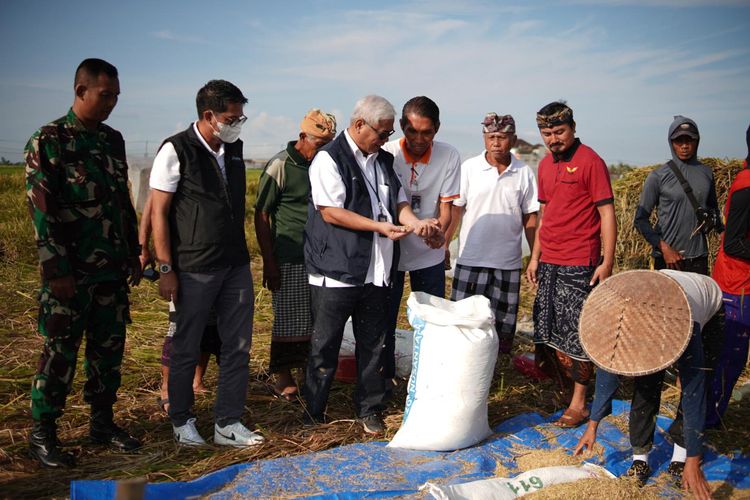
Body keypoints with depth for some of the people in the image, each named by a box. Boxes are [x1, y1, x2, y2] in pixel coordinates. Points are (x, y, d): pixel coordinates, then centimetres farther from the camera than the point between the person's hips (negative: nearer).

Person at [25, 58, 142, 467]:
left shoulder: (113, 139, 11)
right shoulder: (49, 141, -8)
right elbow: (41, 210, -13)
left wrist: (133, 255, 14)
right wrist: (57, 271, -16)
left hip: (112, 269, 6)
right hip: (71, 272, -6)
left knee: (109, 347, 11)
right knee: (61, 352, 2)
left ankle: (102, 422, 26)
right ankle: (42, 434, 17)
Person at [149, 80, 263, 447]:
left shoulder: (235, 148, 9)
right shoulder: (176, 151, -9)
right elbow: (158, 213, -9)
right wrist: (166, 269, -13)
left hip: (236, 265, 6)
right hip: (194, 270, -6)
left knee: (238, 346, 8)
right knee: (186, 349, 8)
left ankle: (228, 423, 20)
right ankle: (181, 421, 27)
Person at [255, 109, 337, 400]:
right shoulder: (280, 166, -7)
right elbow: (261, 216, -6)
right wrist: (269, 263, -10)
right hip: (290, 260, -5)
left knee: (314, 321, 9)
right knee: (288, 320, 4)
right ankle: (283, 379, 17)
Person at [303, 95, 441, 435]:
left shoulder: (384, 160, 15)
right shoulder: (329, 159, -8)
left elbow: (398, 202, 14)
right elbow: (331, 212, -15)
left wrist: (415, 223, -8)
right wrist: (381, 227, -19)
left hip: (376, 271, 6)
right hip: (336, 271, -6)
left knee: (373, 343, 13)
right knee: (325, 346, 6)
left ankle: (369, 409, 28)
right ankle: (313, 414, 21)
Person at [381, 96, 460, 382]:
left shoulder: (449, 156, -10)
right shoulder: (386, 154, -13)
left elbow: (446, 207, -6)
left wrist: (438, 231, -28)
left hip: (430, 253, 1)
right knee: (384, 318, 8)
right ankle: (384, 378, 26)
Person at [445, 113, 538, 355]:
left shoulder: (524, 173, 2)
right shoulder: (469, 168, -2)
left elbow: (529, 218, 6)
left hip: (508, 262, 1)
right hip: (471, 259, -1)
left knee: (504, 325, 10)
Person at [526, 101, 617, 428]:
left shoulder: (590, 161, -7)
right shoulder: (545, 165, 13)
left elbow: (607, 213, -9)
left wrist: (607, 260, -15)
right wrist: (535, 257, 17)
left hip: (579, 264, -7)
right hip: (548, 262, 7)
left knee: (576, 330, -2)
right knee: (547, 324, 13)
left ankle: (578, 403, 8)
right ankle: (553, 375, 31)